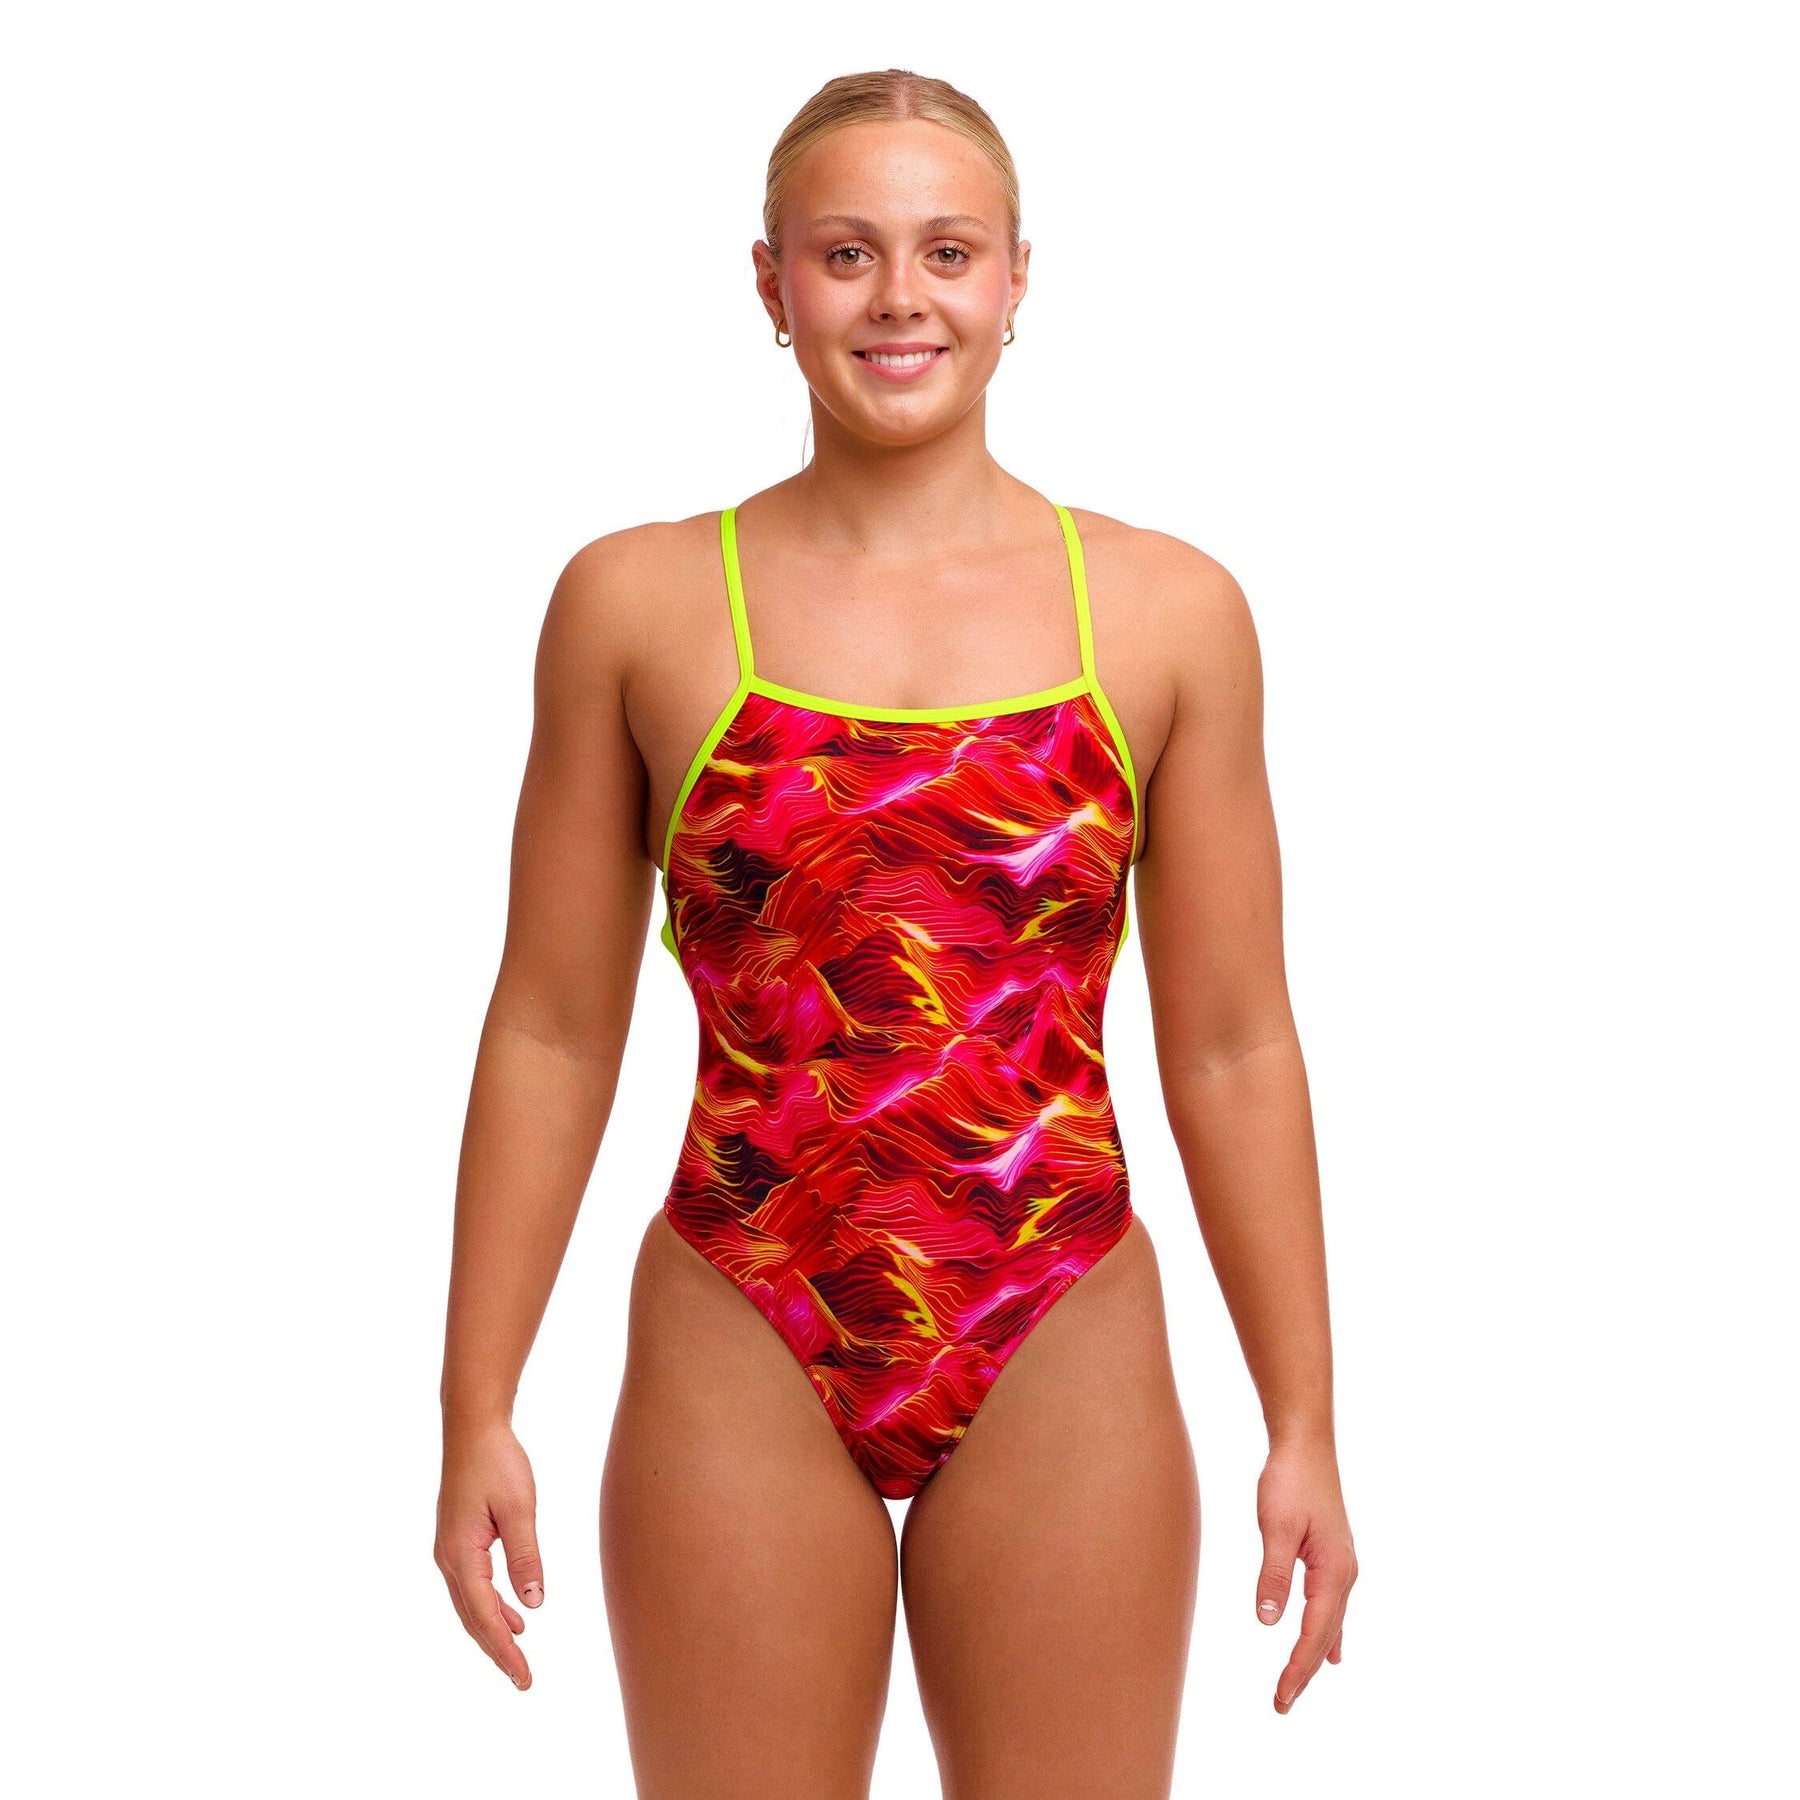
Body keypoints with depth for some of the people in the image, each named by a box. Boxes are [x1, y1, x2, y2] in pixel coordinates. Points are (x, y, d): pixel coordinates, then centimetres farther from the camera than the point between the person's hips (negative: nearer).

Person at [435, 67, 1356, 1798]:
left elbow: (1231, 1051, 3)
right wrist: (478, 1411, 1)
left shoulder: (1170, 613, 1)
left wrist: (1303, 1424, 3)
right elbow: (551, 1032, 2)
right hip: (740, 1369, 0)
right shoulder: (635, 602, -1)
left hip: (1063, 1362, 1)